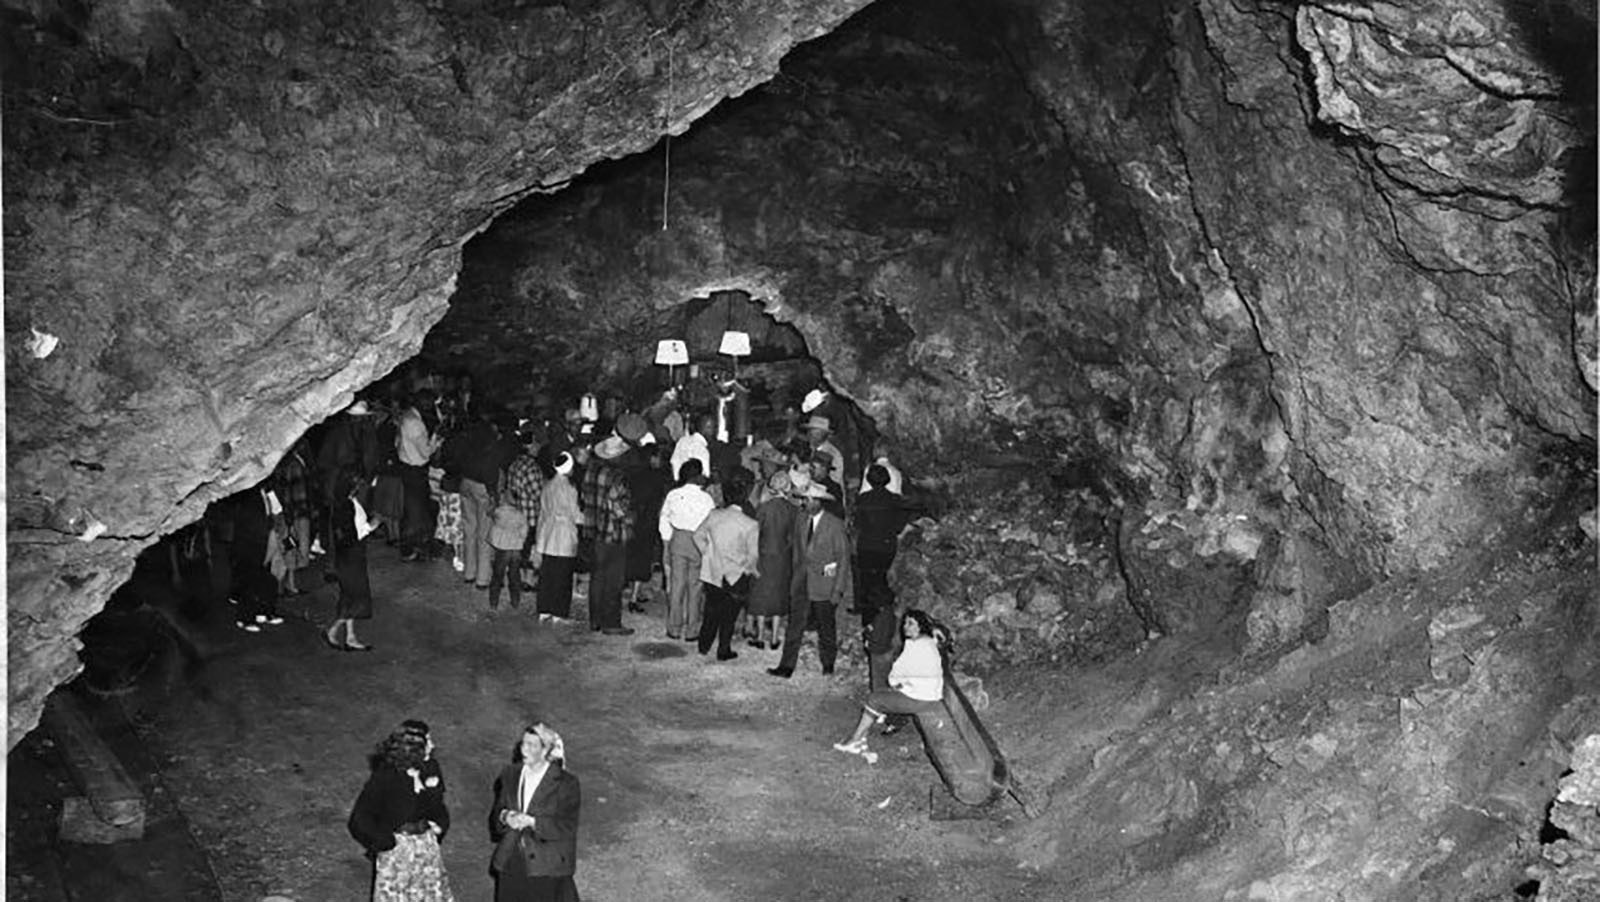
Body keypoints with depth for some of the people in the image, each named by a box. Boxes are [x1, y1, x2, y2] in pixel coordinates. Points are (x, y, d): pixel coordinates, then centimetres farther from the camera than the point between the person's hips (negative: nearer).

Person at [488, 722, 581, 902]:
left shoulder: (565, 783, -11)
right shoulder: (510, 774, 6)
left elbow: (568, 827, -12)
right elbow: (496, 813, 12)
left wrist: (532, 822, -22)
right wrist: (505, 817, -12)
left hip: (546, 868, -5)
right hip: (512, 864, 5)